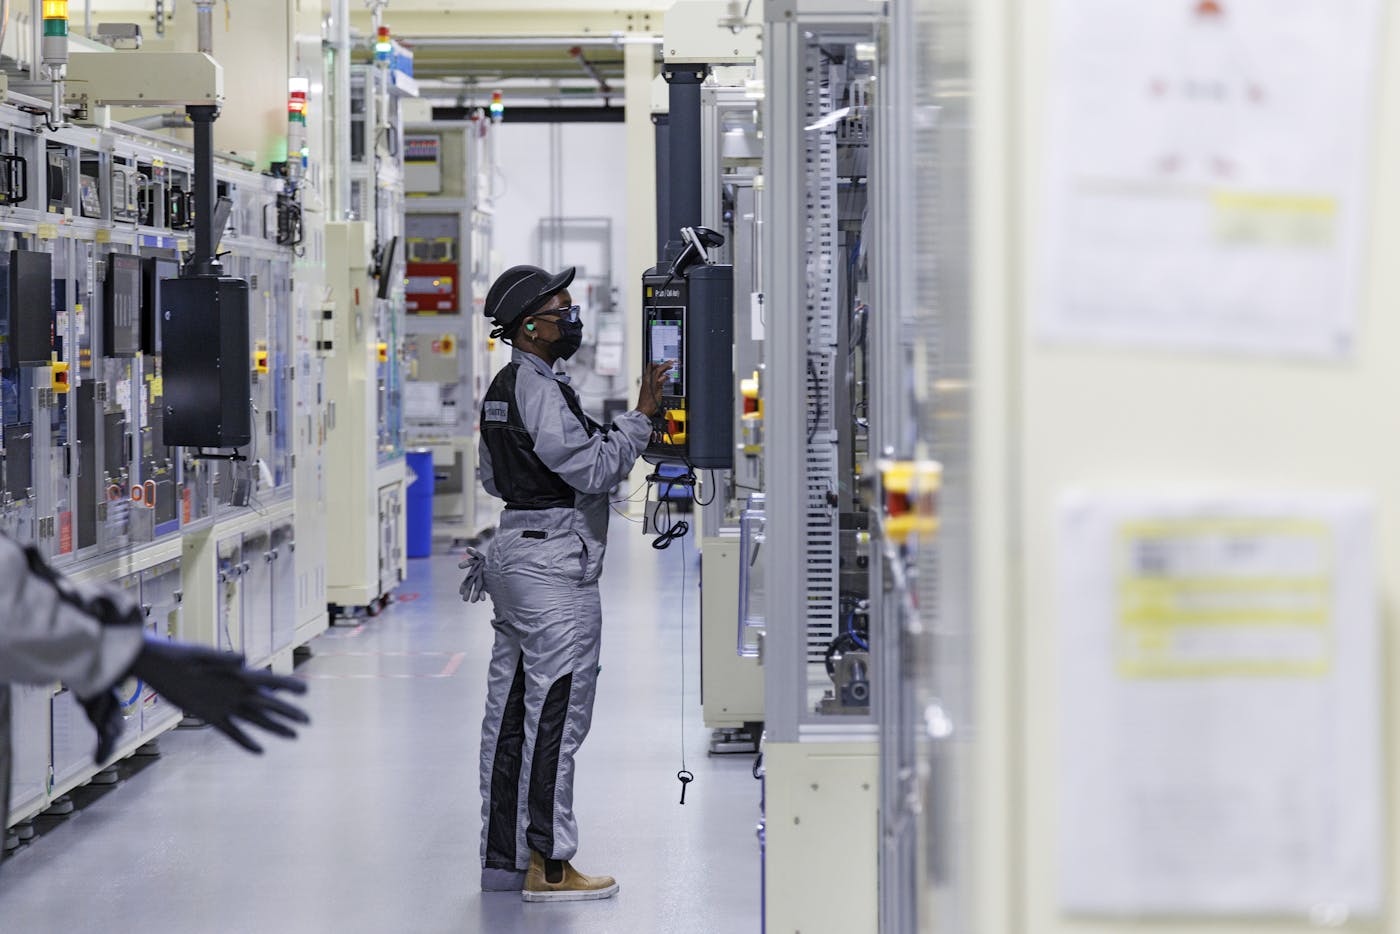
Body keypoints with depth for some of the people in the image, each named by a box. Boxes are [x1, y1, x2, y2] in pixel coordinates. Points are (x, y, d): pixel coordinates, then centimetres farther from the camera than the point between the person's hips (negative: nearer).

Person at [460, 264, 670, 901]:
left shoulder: (503, 387, 15)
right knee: (555, 715, -7)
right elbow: (595, 470, -18)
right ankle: (548, 866, -5)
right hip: (554, 565, -10)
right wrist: (641, 415, -13)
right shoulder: (539, 390, -16)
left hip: (512, 554, 10)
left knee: (511, 711, 11)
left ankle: (502, 859, 15)